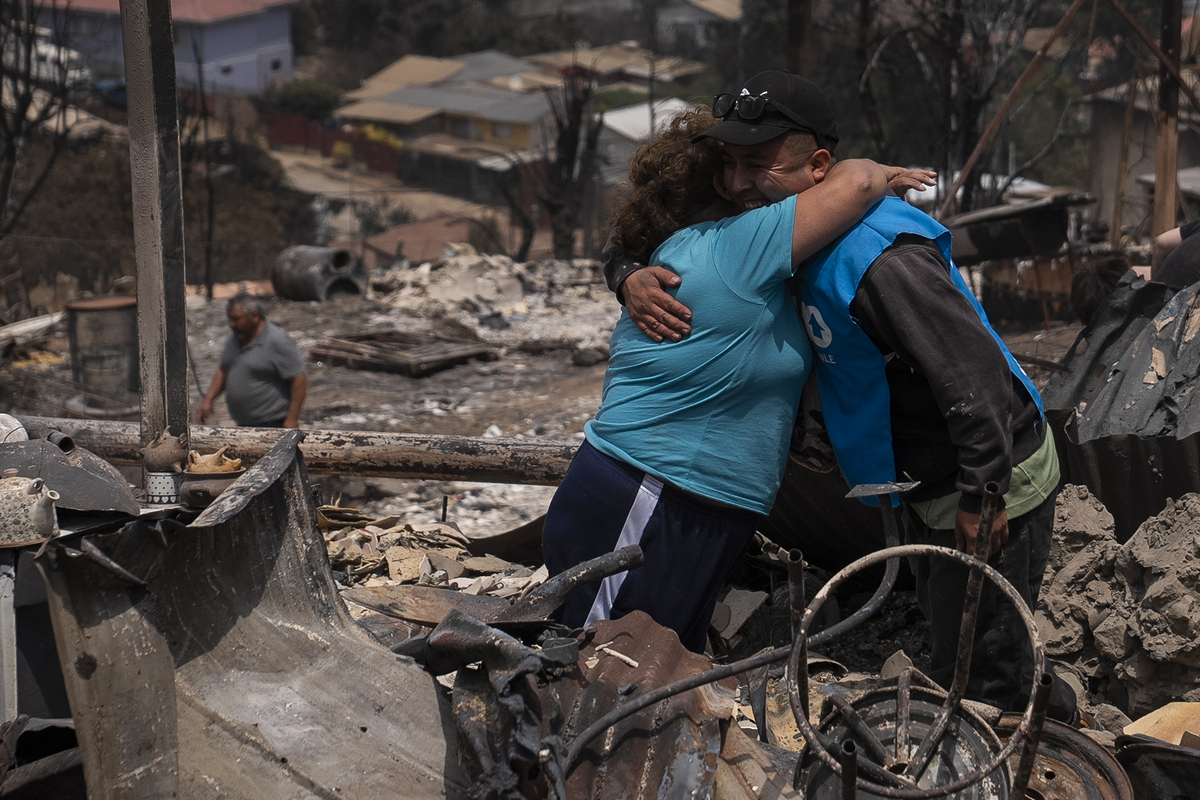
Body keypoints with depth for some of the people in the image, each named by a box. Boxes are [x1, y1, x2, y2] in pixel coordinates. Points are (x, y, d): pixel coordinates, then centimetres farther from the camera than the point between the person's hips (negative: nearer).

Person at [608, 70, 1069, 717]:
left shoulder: (876, 257, -31)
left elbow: (974, 371, -33)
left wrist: (982, 495, -28)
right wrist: (632, 276, -15)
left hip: (994, 477, -10)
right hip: (928, 484, 10)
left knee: (976, 679, -3)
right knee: (952, 658, 24)